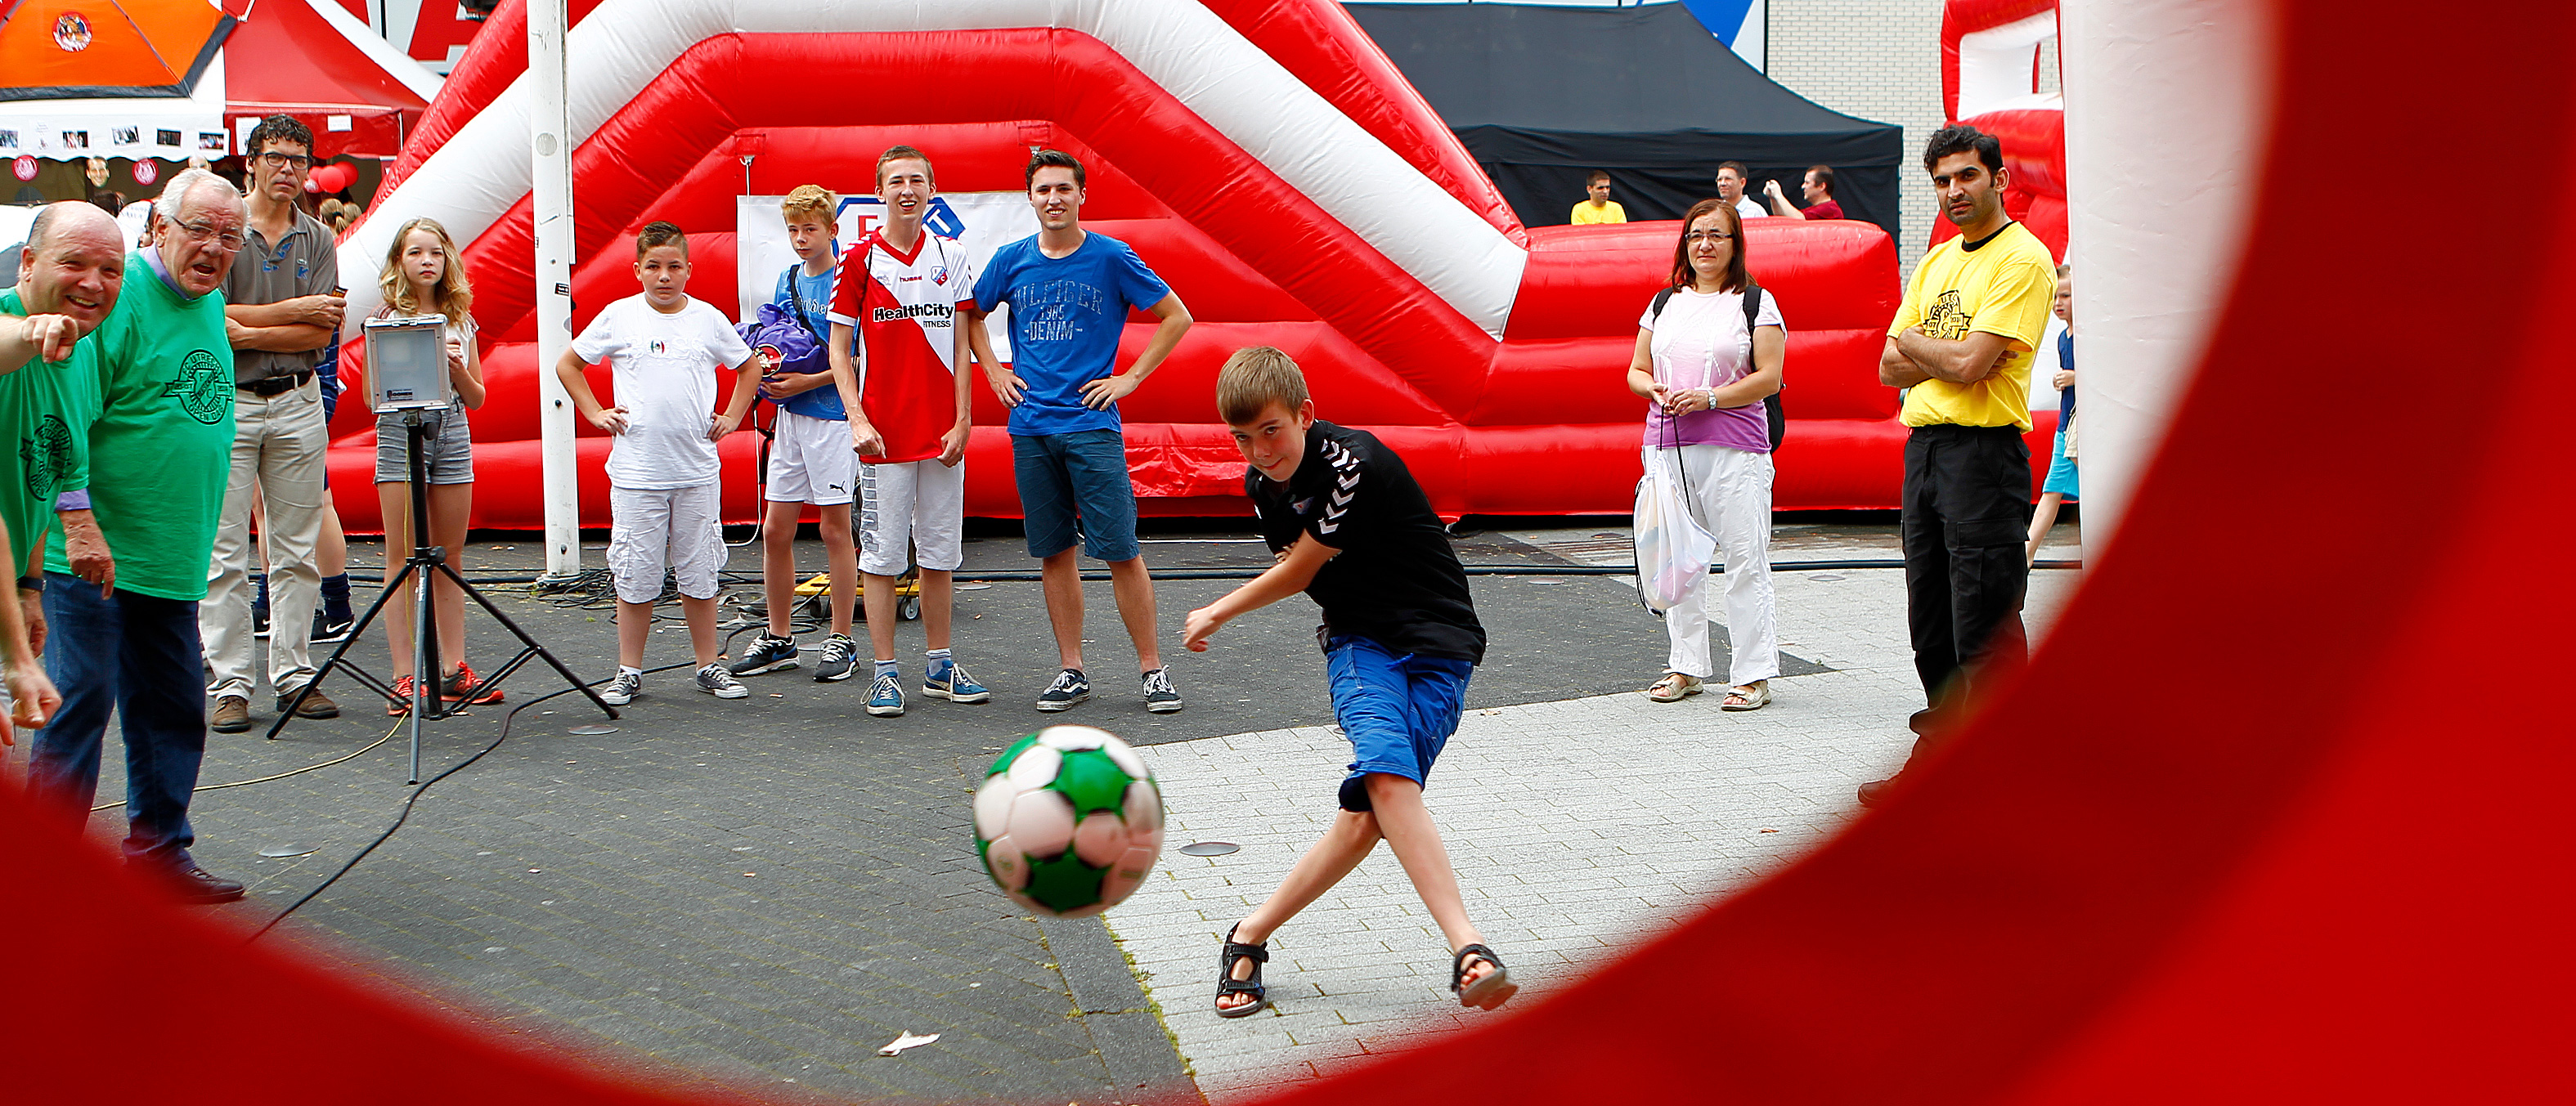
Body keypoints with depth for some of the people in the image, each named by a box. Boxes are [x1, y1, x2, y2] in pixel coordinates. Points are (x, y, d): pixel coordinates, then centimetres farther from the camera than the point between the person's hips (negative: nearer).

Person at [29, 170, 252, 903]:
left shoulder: (209, 305, 13)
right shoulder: (119, 298, -13)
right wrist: (79, 524, -24)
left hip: (171, 557, 8)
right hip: (92, 551, -8)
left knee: (172, 708, 11)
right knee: (81, 701, -3)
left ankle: (159, 856, 21)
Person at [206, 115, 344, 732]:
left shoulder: (318, 240, 8)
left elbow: (320, 334, -2)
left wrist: (248, 331, -12)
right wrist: (292, 310, -10)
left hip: (298, 403, 3)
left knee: (297, 551, 6)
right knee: (225, 552, -2)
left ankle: (294, 676, 13)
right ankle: (229, 685, 2)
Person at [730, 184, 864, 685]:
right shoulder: (787, 280, 13)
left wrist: (808, 381, -16)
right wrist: (770, 372, 2)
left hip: (833, 417, -7)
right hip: (790, 418, 7)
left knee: (835, 530, 0)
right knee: (776, 531, 8)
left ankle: (841, 640, 11)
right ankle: (778, 639, 19)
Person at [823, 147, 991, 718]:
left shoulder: (953, 255, 7)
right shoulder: (860, 258, -1)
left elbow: (959, 345, 8)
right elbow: (839, 349, 0)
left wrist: (962, 421, 0)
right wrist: (857, 419, -11)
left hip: (944, 432, 3)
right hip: (884, 432, -3)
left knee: (940, 552, 9)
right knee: (882, 553, 0)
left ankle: (939, 667, 20)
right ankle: (885, 672, 8)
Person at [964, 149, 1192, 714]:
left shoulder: (1111, 257, -2)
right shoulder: (1012, 260, 8)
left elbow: (1177, 317, 3)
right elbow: (971, 314, 24)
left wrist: (1130, 378, -2)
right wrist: (994, 371, 11)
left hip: (1092, 424, -3)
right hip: (1030, 426, 3)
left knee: (1120, 551, -6)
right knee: (1054, 552, 7)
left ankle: (1152, 669, 2)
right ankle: (1071, 671, 15)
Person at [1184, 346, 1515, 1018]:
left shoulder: (1353, 464, -20)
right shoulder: (1262, 484, 5)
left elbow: (1300, 570, -8)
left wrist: (1215, 616, 9)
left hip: (1439, 645, -4)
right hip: (1359, 641, 4)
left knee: (1371, 815, -19)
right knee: (1387, 780, -25)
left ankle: (1250, 938, -6)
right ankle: (1467, 948, -30)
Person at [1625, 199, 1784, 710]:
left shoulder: (1756, 303, 3)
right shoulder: (1664, 304, 16)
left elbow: (1769, 377, -5)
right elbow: (1636, 371, 18)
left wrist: (1710, 397, -15)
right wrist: (1656, 389, -5)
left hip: (1735, 445, -4)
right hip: (1667, 444, 5)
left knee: (1744, 560, -6)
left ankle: (1754, 674, 0)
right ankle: (1686, 666, 17)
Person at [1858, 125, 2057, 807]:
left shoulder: (2024, 260, -8)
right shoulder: (1936, 263, 17)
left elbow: (1970, 364, -18)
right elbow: (1892, 368, 11)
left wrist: (1915, 341, 0)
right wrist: (1946, 353, -8)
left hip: (1985, 451, -8)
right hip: (1923, 445, 8)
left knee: (1985, 634, -5)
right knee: (1931, 625, 14)